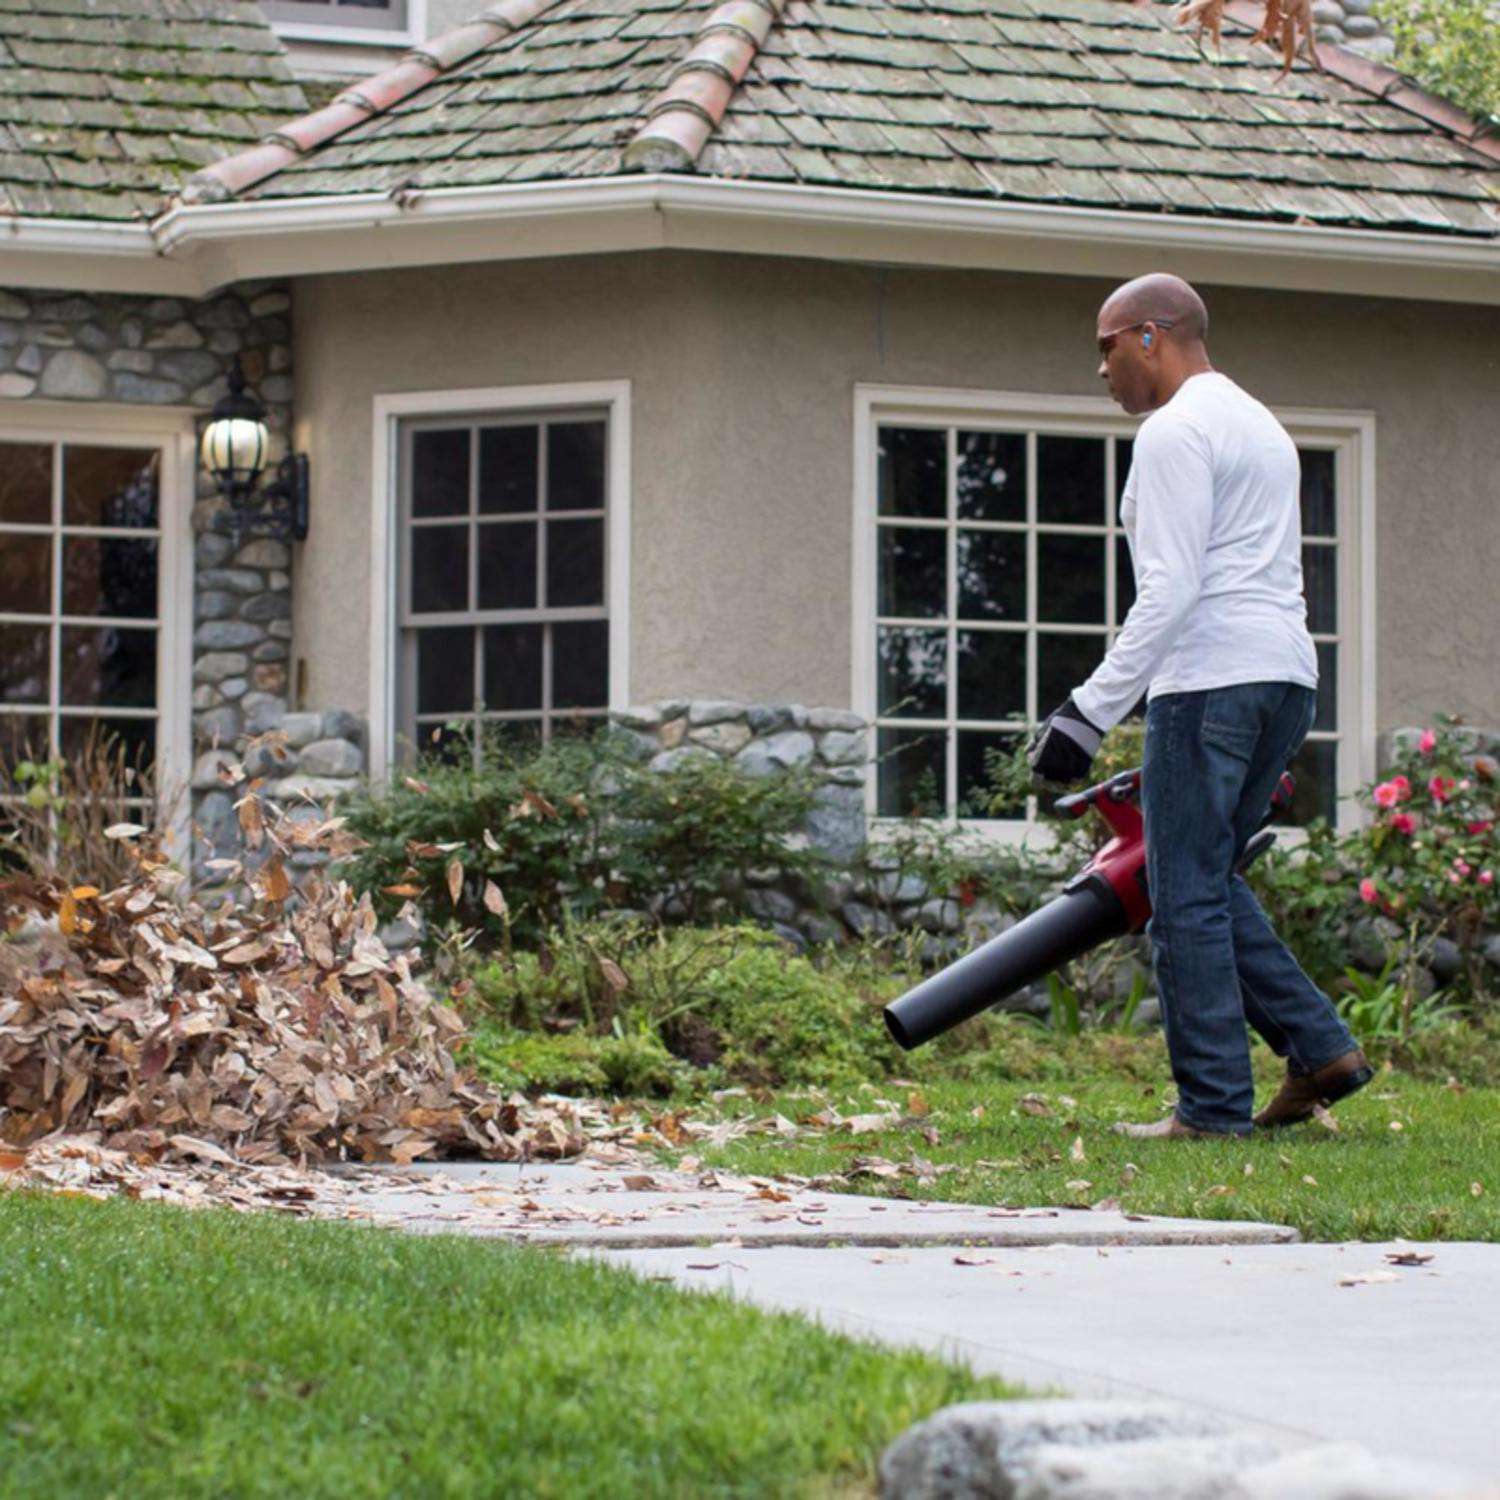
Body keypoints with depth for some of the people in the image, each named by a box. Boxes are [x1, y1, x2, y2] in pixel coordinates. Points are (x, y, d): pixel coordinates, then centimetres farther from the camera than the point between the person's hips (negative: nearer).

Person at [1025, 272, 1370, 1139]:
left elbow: (1170, 590, -17)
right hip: (1289, 676, 9)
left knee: (1187, 895, -5)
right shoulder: (1260, 425, 23)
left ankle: (1214, 1106, -5)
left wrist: (1092, 711, -18)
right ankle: (1319, 1049, 9)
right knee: (1210, 881, 17)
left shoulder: (1176, 431, -8)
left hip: (1211, 678, -9)